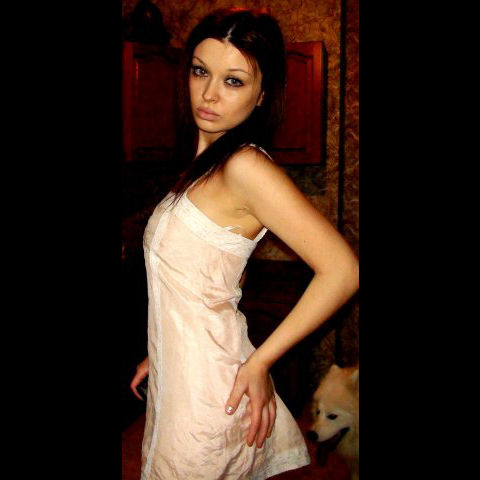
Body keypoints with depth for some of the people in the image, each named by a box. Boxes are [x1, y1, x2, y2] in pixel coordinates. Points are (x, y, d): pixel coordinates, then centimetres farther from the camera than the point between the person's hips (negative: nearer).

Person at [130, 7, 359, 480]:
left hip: (207, 388, -8)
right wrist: (160, 353, 13)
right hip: (179, 372, 8)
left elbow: (342, 270, -24)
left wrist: (259, 361, -17)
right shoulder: (204, 162, 7)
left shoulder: (246, 166, -20)